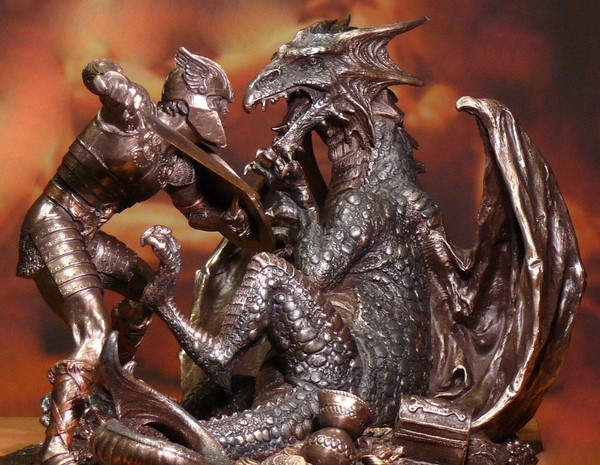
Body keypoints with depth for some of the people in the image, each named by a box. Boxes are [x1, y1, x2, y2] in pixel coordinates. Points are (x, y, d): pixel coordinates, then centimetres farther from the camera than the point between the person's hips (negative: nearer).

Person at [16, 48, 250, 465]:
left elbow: (196, 211, 20)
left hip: (86, 237, 10)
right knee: (92, 331, -20)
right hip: (53, 227, -10)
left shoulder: (177, 163, 7)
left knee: (145, 283, 28)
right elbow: (96, 72, -25)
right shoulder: (134, 110, -15)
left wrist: (228, 220, 2)